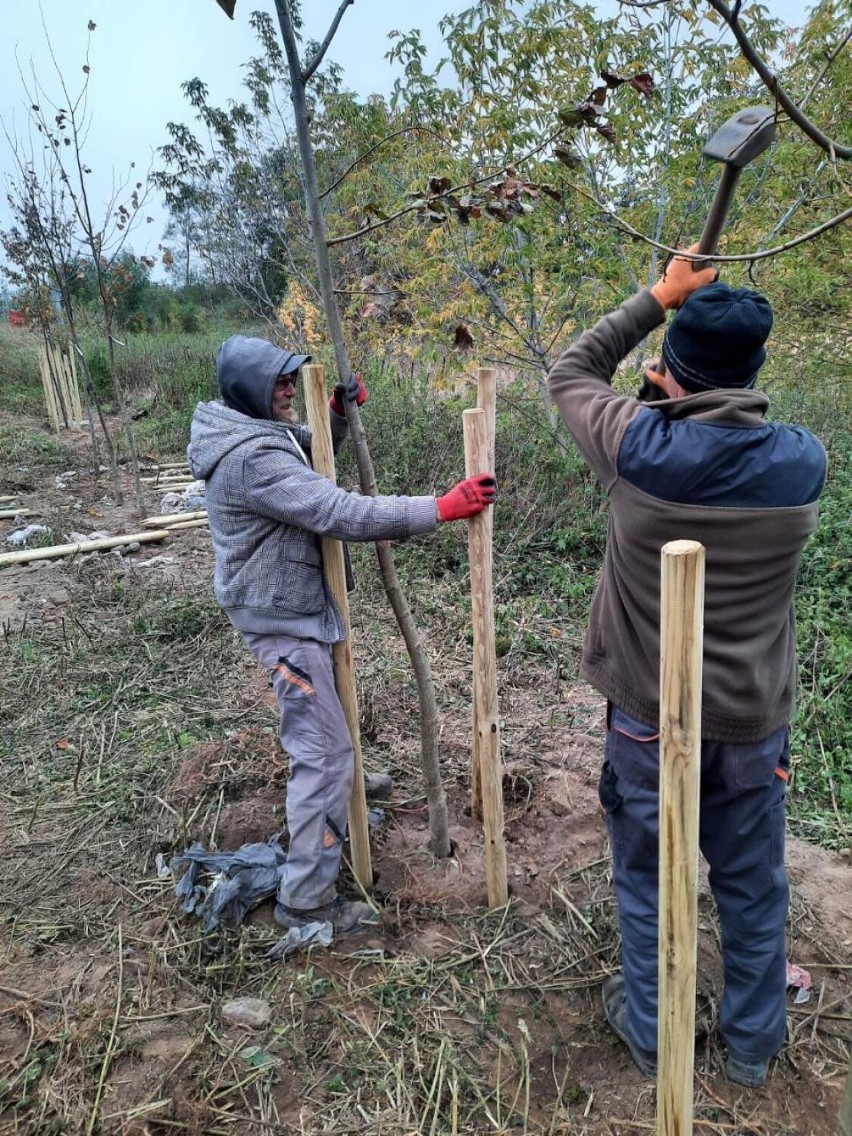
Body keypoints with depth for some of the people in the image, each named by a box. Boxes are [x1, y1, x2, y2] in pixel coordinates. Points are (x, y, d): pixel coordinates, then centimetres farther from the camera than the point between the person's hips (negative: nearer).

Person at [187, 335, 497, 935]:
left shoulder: (253, 432, 4)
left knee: (322, 717, 31)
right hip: (282, 619, -11)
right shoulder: (253, 459, -28)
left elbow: (311, 453, 21)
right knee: (325, 751, -6)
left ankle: (339, 791, 57)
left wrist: (339, 412, 0)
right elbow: (343, 514, -34)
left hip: (295, 604, 11)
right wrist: (441, 508, -34)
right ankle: (306, 899, 6)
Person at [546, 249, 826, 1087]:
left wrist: (660, 297, 2)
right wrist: (694, 403, 13)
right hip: (754, 721, 3)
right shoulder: (803, 462, -11)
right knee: (752, 886, 21)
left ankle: (649, 1032, 39)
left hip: (650, 717, -2)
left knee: (647, 882, 18)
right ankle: (753, 1044, 42)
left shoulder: (639, 448, -19)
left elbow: (569, 373, -1)